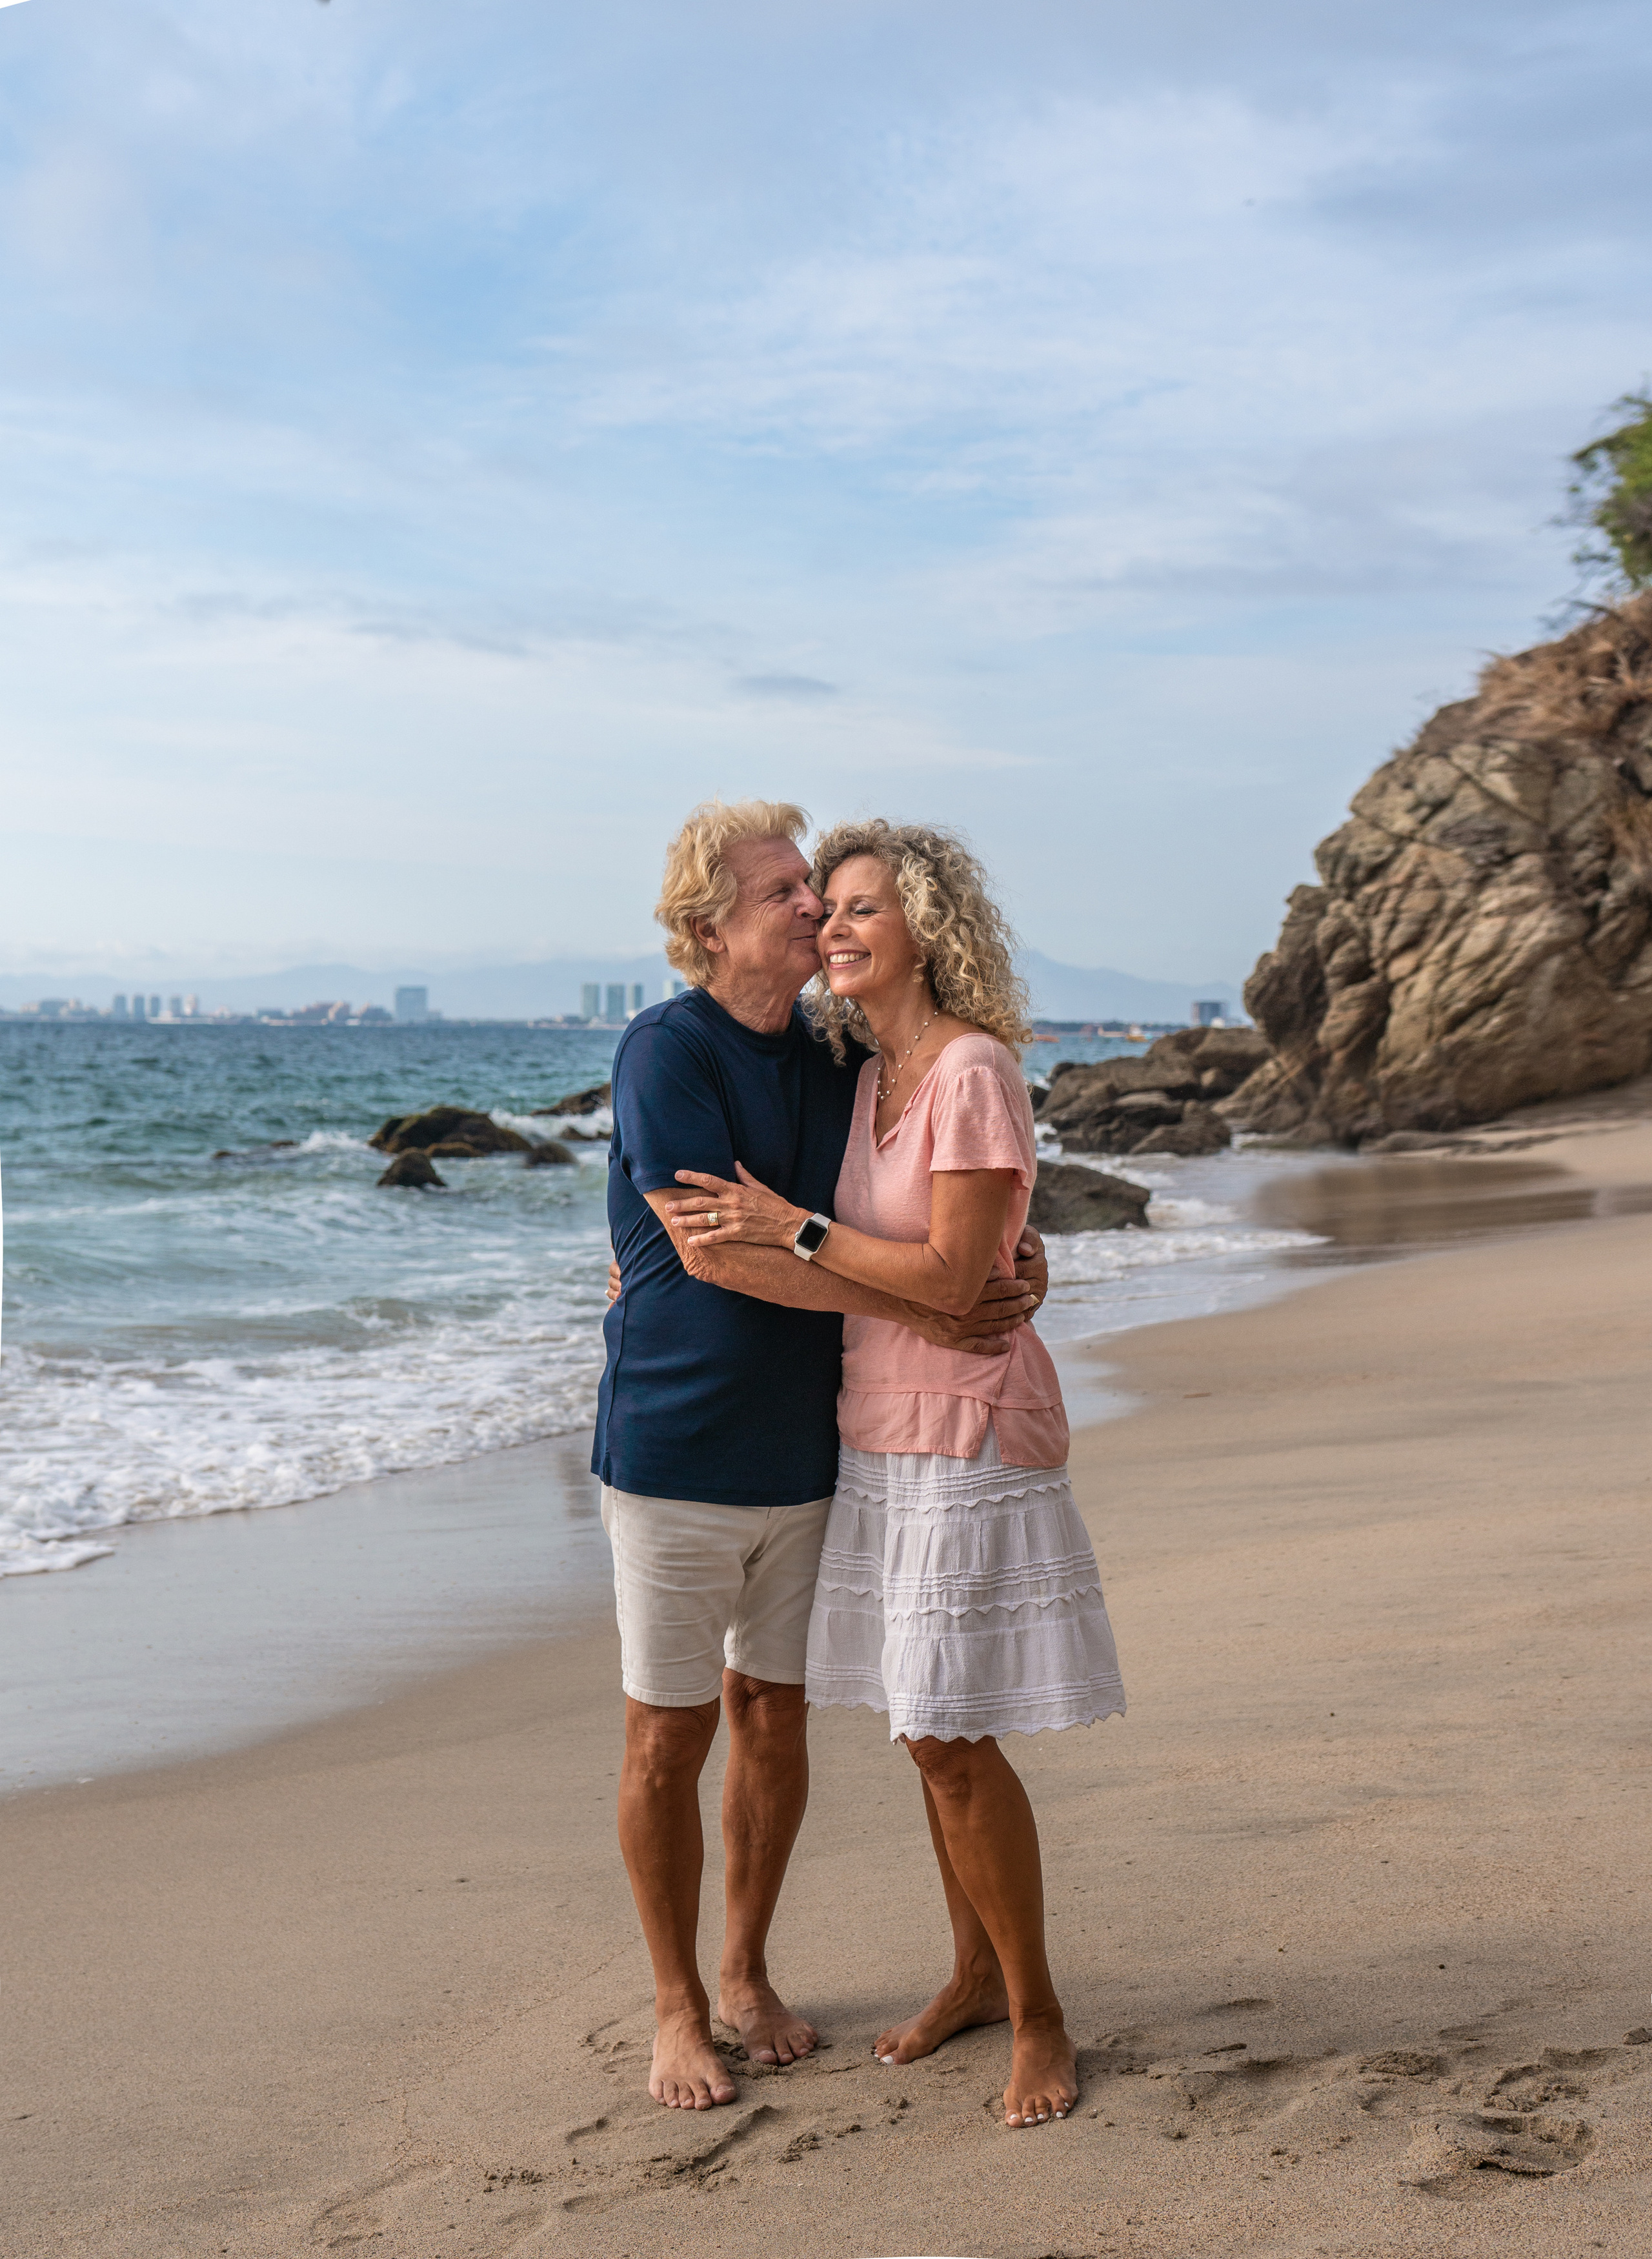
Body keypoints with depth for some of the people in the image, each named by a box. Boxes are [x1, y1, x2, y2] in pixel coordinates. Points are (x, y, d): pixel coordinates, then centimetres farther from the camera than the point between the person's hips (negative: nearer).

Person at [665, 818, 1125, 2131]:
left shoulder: (975, 1073, -15)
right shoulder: (868, 1078, 10)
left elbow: (952, 1277, -21)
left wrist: (788, 1229, -17)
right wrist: (704, 1245, 12)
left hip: (965, 1435, -8)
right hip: (878, 1437, 8)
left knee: (952, 1737, -5)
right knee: (931, 1728, 14)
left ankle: (1037, 2013, 10)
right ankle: (975, 1974, 28)